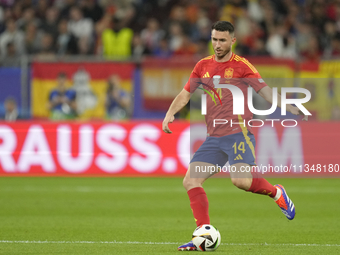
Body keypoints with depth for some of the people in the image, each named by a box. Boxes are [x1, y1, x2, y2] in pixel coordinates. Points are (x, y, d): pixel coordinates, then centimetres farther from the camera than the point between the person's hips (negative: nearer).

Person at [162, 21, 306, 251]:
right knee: (191, 181, -7)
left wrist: (289, 108, -22)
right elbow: (185, 94, 20)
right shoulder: (203, 66, 13)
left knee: (241, 180, -26)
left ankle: (276, 193, 4)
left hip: (239, 133, -6)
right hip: (214, 138, 6)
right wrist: (170, 113, 3)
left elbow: (265, 91, -7)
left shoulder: (242, 66, -2)